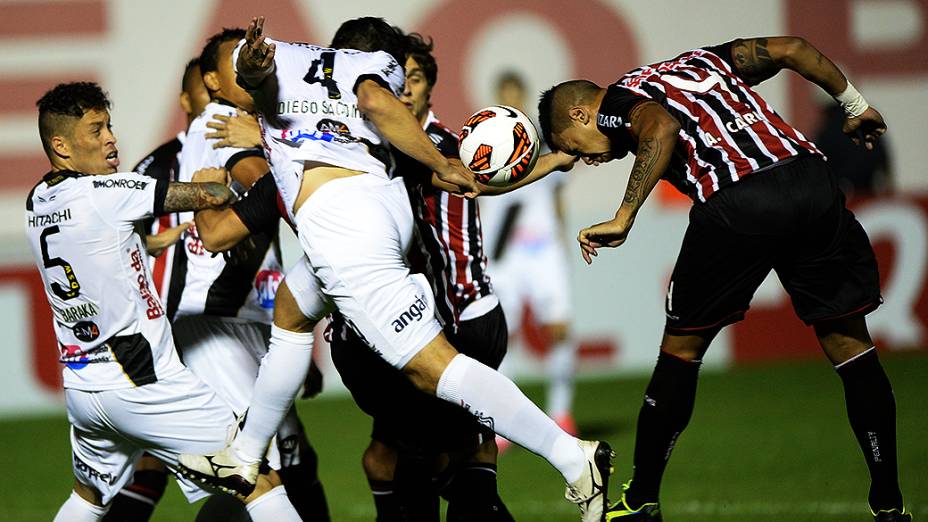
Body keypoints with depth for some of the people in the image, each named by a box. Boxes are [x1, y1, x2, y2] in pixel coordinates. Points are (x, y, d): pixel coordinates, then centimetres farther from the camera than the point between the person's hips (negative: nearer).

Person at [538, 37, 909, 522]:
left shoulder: (616, 104, 13)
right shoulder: (697, 60, 32)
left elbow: (662, 127, -11)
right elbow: (790, 48, 28)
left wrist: (622, 220, -12)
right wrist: (856, 106, 38)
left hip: (736, 208, -5)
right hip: (812, 178, 5)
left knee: (682, 348, 14)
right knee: (848, 344, 14)